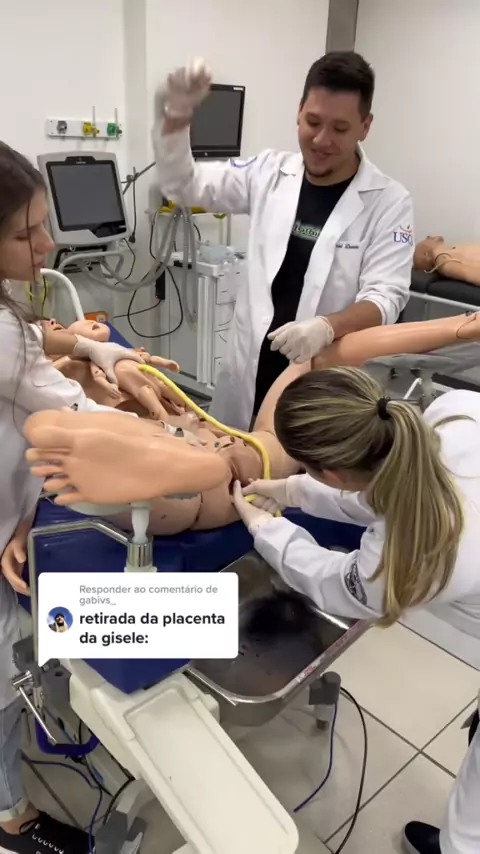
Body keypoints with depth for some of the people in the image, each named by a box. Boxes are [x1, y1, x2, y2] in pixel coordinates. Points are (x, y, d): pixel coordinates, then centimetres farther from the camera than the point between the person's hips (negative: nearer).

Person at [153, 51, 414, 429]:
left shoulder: (389, 201, -6)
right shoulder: (269, 172, 4)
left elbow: (385, 296, -13)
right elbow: (183, 185, 8)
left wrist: (327, 326, -34)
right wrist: (176, 114, -11)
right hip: (249, 374, 3)